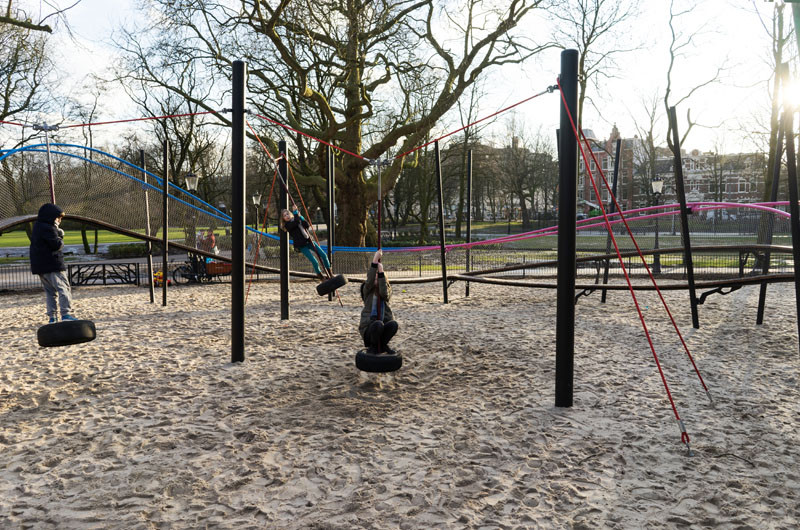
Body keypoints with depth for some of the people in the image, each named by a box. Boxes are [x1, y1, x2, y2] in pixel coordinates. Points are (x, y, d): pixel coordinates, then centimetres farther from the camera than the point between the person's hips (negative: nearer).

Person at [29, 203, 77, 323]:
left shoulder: (38, 227, 17)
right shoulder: (47, 228, -14)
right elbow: (57, 245, -20)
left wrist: (58, 232, 2)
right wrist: (60, 239, 0)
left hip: (40, 266, 9)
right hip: (52, 265, -9)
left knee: (50, 291, 12)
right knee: (63, 288, -9)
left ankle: (52, 317, 11)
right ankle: (66, 313, -16)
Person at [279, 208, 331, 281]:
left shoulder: (297, 219, 14)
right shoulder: (287, 225, -6)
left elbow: (307, 226, 2)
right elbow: (296, 222, -24)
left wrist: (301, 217, -6)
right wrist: (295, 212, -13)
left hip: (309, 241, 6)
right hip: (302, 246, -6)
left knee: (323, 255, -1)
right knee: (314, 262, -13)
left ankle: (329, 271, 20)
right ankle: (319, 275, 14)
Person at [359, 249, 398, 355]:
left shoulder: (387, 289, 10)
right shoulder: (367, 289, 5)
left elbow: (384, 294, -16)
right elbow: (370, 281, -19)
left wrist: (381, 271, -20)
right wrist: (375, 260, -27)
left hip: (384, 321, 2)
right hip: (368, 326, -2)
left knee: (393, 324, -30)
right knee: (378, 324, -35)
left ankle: (383, 344, -2)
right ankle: (373, 346, -6)